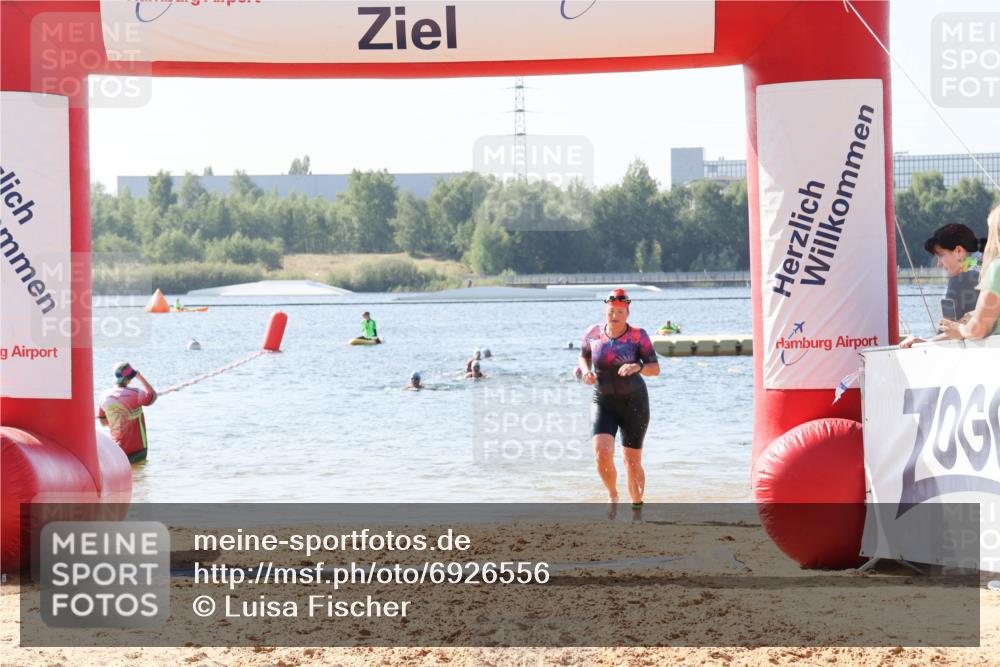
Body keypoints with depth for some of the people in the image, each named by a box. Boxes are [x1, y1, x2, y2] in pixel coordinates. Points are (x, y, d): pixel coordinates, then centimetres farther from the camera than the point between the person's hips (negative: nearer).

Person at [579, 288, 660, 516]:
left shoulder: (637, 335, -9)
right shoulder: (593, 333, -1)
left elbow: (655, 368, -11)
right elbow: (584, 356, 17)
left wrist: (638, 367, -31)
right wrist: (586, 371, -5)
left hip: (633, 402, -1)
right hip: (603, 402, 1)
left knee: (632, 461, 2)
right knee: (602, 453, -18)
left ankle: (637, 508, 22)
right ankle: (612, 496, 10)